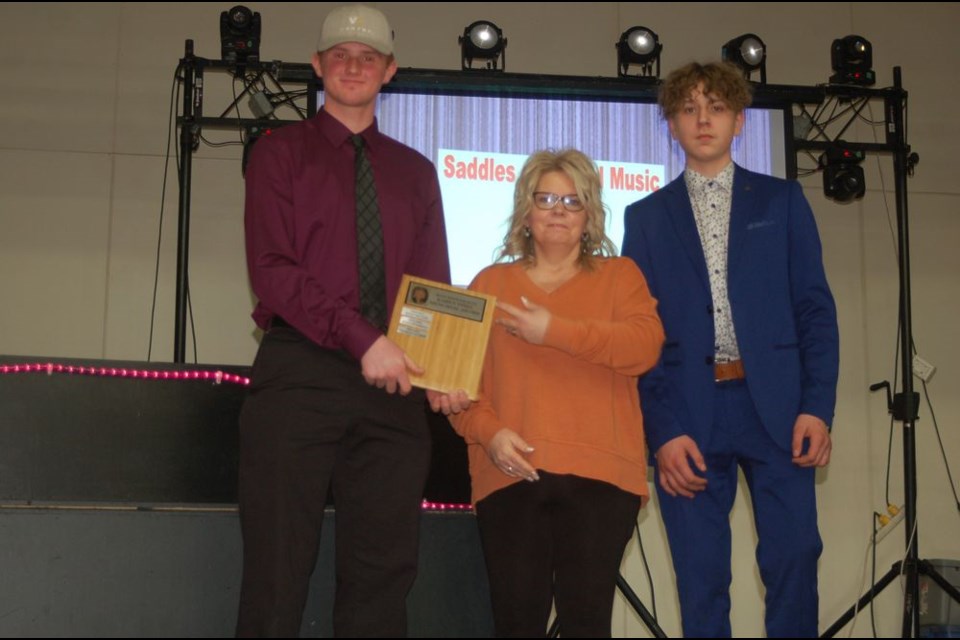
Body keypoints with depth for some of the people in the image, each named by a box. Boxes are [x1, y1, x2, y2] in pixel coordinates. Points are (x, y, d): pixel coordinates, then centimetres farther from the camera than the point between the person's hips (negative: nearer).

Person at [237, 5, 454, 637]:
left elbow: (435, 286, 16)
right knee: (279, 568, -5)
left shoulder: (416, 171, 20)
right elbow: (271, 269, -4)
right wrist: (363, 340, -15)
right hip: (300, 372, -3)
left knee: (383, 571, 2)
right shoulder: (281, 152, 8)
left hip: (394, 380, 4)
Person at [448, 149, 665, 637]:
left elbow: (645, 346, -5)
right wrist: (488, 432, -8)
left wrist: (556, 331, -12)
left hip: (597, 473, -1)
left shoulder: (619, 276, 13)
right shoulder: (491, 283, 16)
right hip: (511, 474, 1)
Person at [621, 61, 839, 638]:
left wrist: (818, 405, -5)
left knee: (793, 557, -5)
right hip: (689, 413, 0)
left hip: (775, 405, 0)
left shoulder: (782, 200, 11)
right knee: (701, 578, 2)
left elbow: (815, 307, 6)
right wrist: (662, 429, -4)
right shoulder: (646, 216, 11)